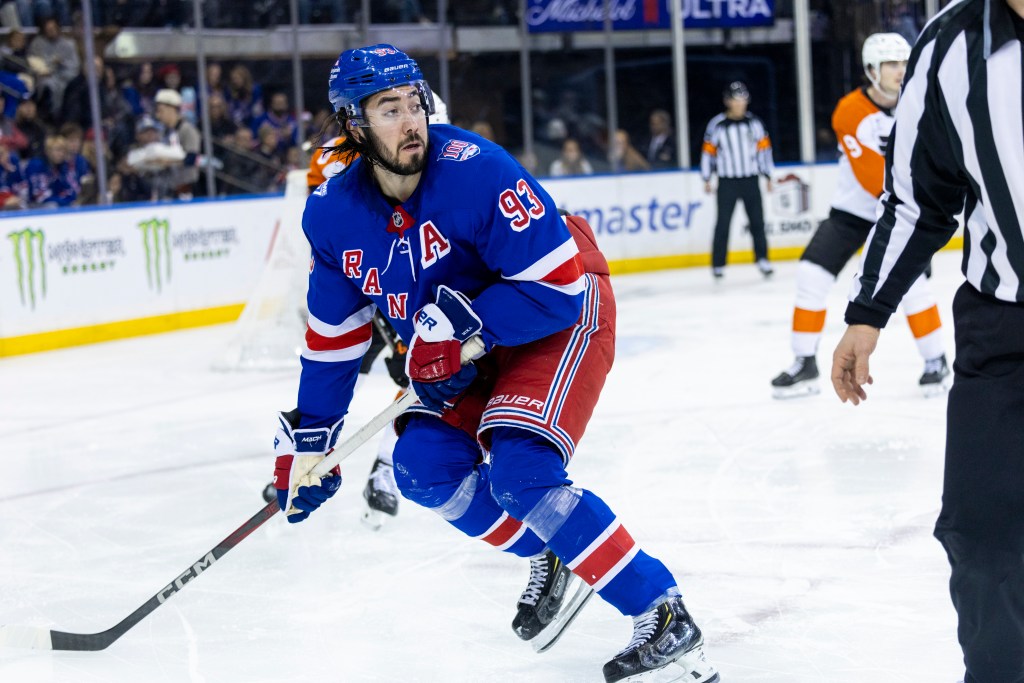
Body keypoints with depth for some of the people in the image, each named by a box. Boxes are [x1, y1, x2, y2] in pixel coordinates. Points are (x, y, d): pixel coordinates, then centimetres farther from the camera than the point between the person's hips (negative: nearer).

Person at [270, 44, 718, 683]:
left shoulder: (475, 171, -30)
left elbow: (560, 284, -29)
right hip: (475, 348, 7)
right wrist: (306, 440, 4)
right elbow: (334, 336, 3)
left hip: (565, 319, -7)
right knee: (425, 465, -8)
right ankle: (550, 559, 15)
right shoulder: (334, 213, -10)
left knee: (519, 473, -24)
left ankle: (665, 618, -18)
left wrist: (460, 330, -32)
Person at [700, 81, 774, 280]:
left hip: (750, 180, 2)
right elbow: (708, 151, 1)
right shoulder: (716, 125, -4)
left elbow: (764, 149, 8)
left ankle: (762, 259, 11)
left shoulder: (754, 123, 4)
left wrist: (768, 175, 7)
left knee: (757, 221, 2)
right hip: (727, 182, -2)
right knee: (723, 223, -1)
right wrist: (706, 179, 0)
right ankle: (718, 264, 5)